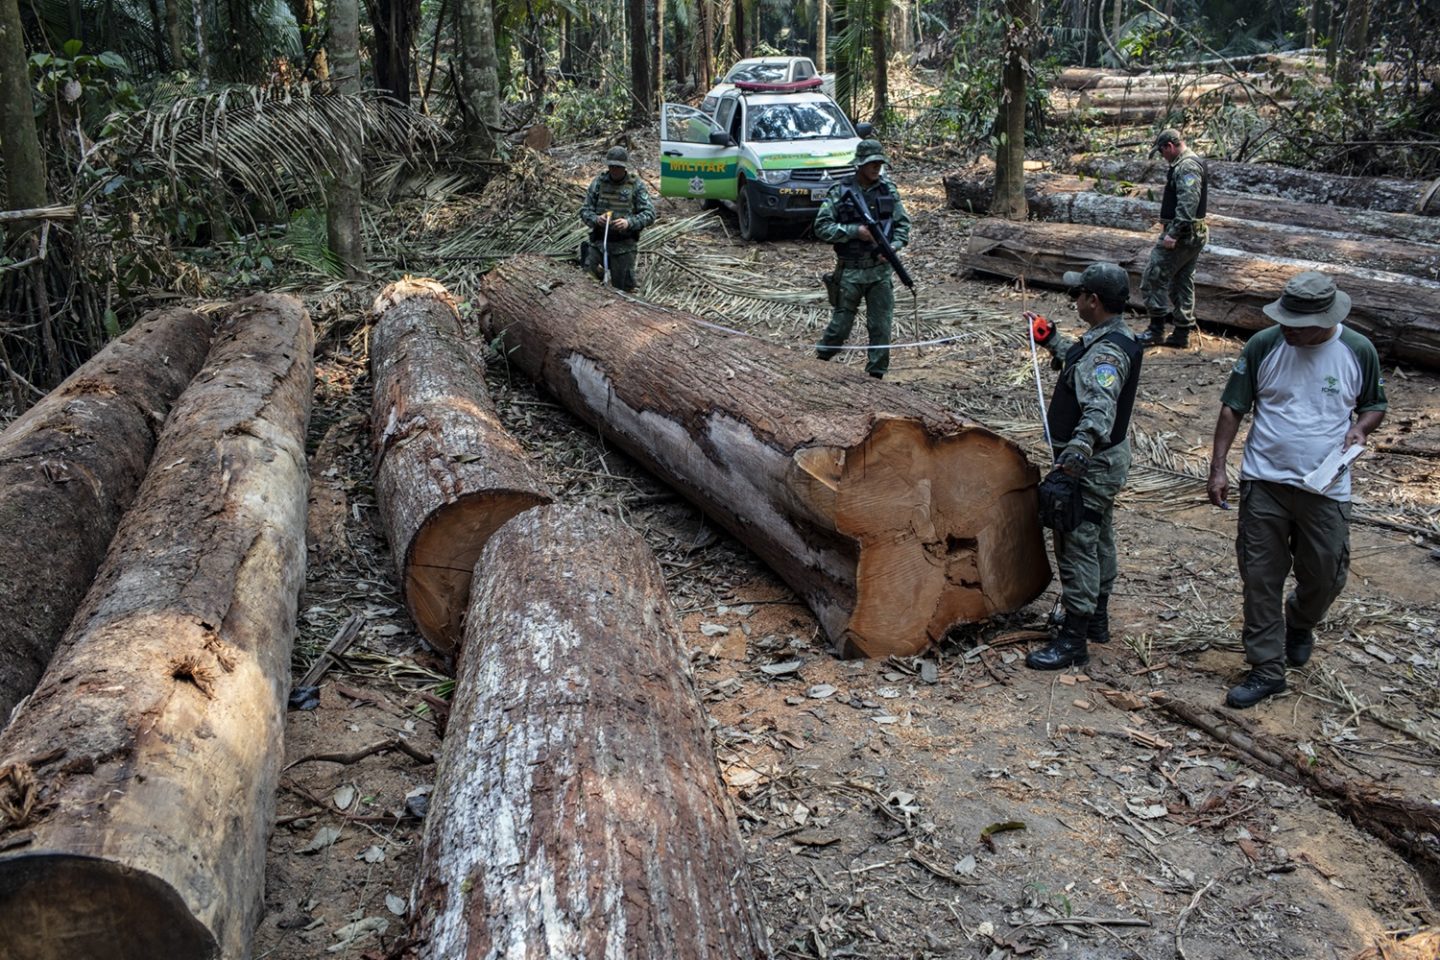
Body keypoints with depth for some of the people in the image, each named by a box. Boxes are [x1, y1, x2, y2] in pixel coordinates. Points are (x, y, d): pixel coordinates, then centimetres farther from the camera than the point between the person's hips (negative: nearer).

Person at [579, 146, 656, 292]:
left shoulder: (636, 185, -1)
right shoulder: (598, 182, 4)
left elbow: (650, 214, -6)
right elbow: (585, 211, 5)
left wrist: (629, 223, -23)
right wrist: (596, 219, -18)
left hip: (624, 245, -2)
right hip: (599, 241, 2)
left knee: (624, 287, 4)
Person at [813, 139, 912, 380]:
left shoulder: (889, 190, 5)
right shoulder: (840, 192, -6)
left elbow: (903, 223, 10)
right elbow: (822, 227, -9)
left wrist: (893, 247, -7)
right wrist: (854, 231, -18)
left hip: (881, 270, 3)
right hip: (850, 271, -3)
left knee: (881, 326, 2)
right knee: (841, 324, 5)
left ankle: (876, 374, 13)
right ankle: (820, 362, 28)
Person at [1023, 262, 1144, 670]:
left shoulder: (1107, 352, -25)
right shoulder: (1111, 340, 7)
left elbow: (1100, 405, -42)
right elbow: (1080, 366, 28)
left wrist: (1080, 446, -56)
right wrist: (1050, 338, 28)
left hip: (1091, 467, -11)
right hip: (1106, 460, 11)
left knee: (1076, 545, -6)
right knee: (1099, 540, 21)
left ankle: (1073, 640, 1)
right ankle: (1096, 619, 38)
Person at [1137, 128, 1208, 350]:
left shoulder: (1186, 167, -17)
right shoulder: (1192, 164, 17)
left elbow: (1188, 204, -28)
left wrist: (1173, 233, -28)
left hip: (1181, 235, -11)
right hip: (1194, 235, 11)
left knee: (1153, 279, -5)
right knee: (1182, 282, 14)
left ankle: (1156, 330, -1)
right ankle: (1182, 333, 18)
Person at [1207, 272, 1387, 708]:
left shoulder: (1358, 351, -5)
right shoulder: (1263, 345, -7)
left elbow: (1375, 404, 11)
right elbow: (1233, 408, 0)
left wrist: (1360, 427, -12)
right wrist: (1217, 468, -6)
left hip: (1326, 488, 1)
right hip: (1264, 482, 0)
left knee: (1324, 577, 10)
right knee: (1260, 578, 2)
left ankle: (1300, 624, 44)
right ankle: (1266, 669, 14)